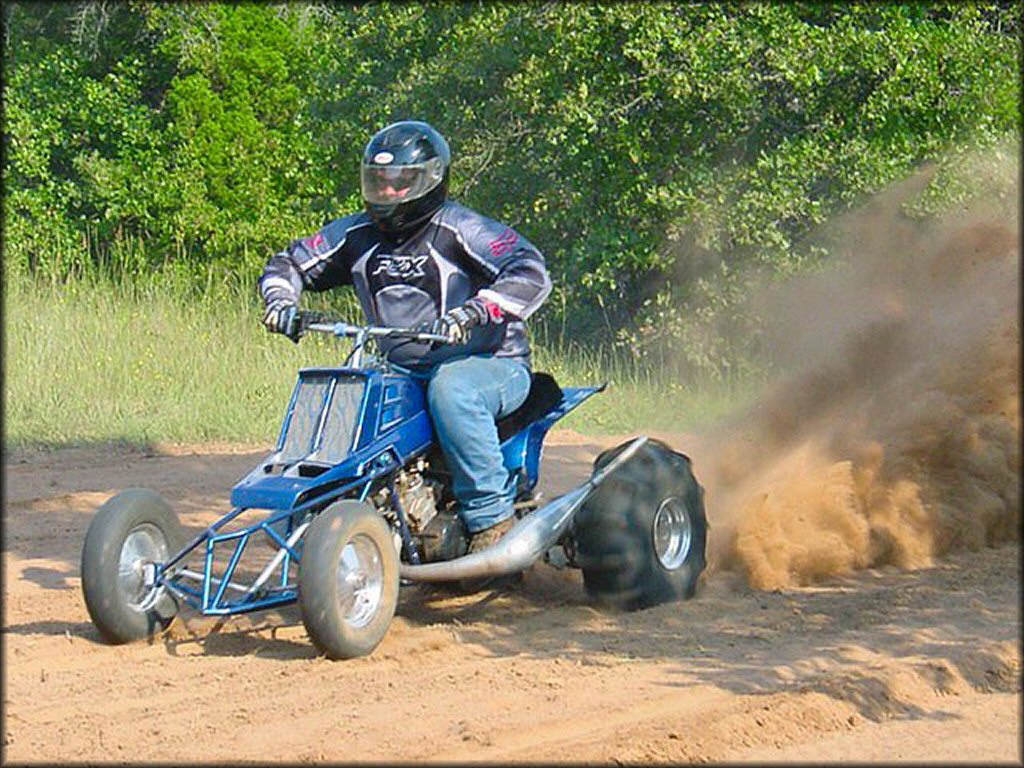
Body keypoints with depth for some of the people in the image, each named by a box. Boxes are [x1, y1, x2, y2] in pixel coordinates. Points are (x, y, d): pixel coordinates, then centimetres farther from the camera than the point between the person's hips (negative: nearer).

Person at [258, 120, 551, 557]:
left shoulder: (460, 230, -12)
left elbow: (532, 275, -24)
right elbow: (290, 263, 16)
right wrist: (281, 299, -7)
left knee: (450, 389, -39)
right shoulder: (357, 235, 7)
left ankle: (491, 516, -32)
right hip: (404, 372, 6)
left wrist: (471, 313, -39)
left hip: (493, 364, -6)